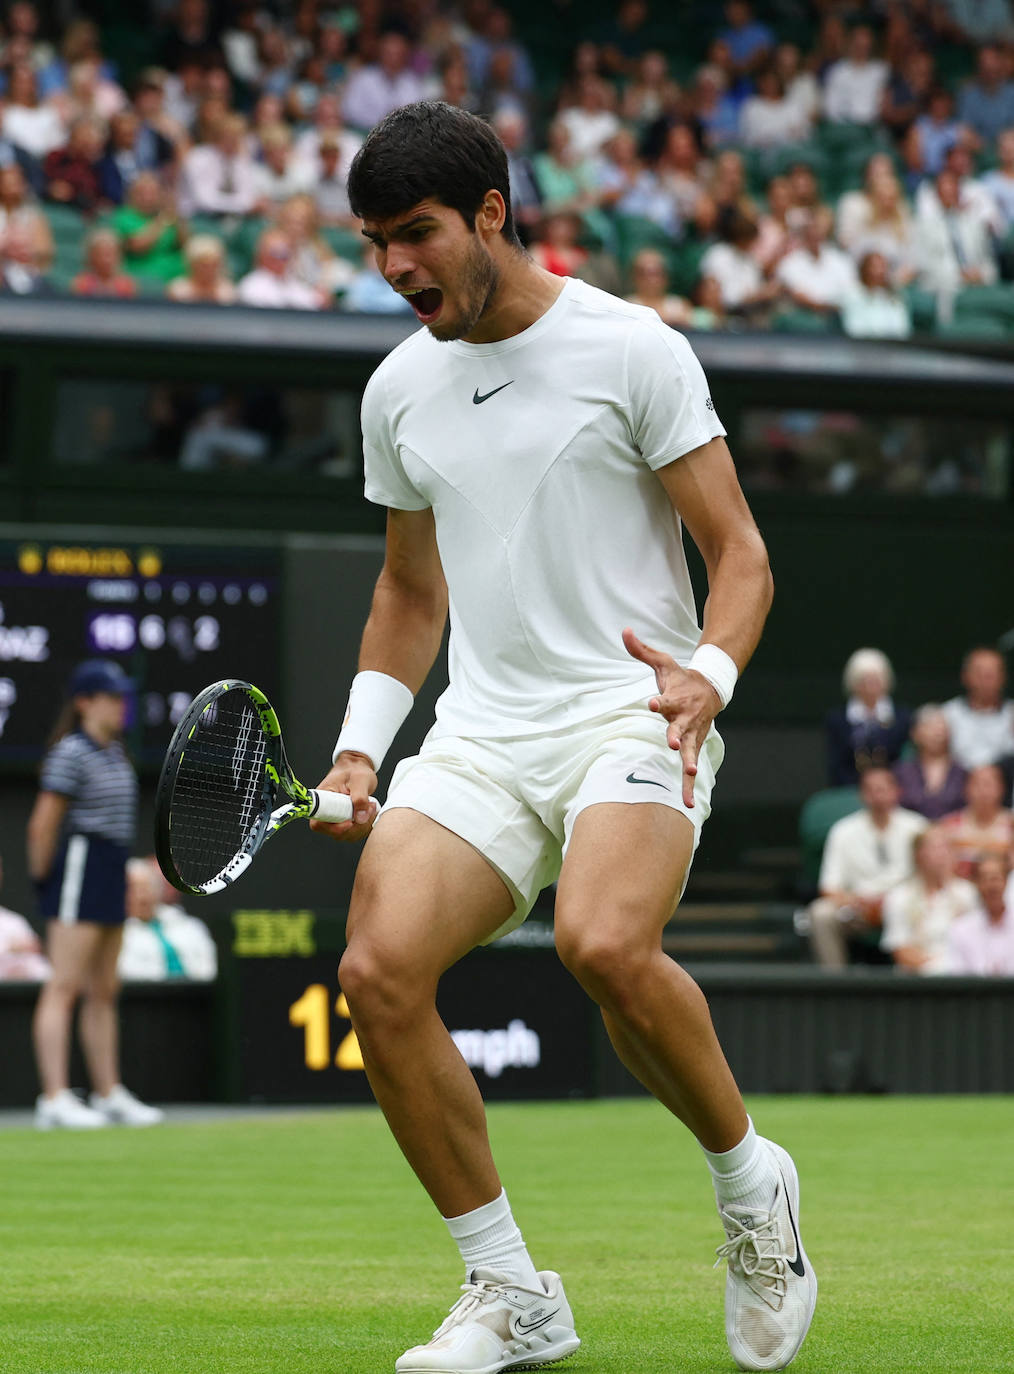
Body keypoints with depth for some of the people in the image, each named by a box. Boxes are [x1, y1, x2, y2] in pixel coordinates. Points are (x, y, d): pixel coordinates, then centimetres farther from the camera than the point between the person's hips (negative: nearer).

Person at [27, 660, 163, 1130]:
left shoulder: (114, 753, 15)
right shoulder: (71, 753, -13)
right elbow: (43, 826, -15)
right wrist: (42, 877, -7)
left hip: (110, 874, 9)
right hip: (77, 869, -9)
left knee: (103, 991, 13)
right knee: (64, 988, -11)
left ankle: (109, 1094, 19)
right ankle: (55, 1099, -15)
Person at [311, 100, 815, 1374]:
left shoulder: (632, 349, -3)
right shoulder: (399, 388, 13)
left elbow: (739, 553, -2)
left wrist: (710, 673, -22)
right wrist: (362, 745, 12)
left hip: (635, 712, -5)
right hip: (483, 732, 5)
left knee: (604, 945, -34)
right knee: (379, 970, -20)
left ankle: (748, 1182, -6)